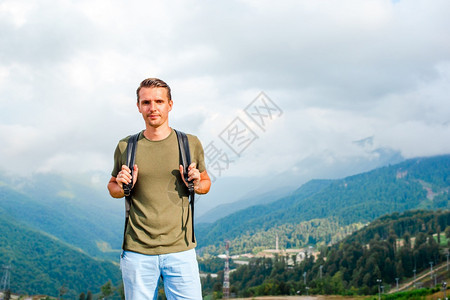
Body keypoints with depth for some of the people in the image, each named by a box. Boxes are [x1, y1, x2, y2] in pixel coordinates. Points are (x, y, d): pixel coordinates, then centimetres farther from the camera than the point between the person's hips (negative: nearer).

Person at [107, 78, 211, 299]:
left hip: (180, 249, 0)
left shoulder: (190, 144, 4)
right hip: (137, 251, 0)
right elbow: (112, 187, 18)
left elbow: (206, 182, 17)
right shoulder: (125, 147, 4)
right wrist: (121, 187, -5)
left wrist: (197, 185, -6)